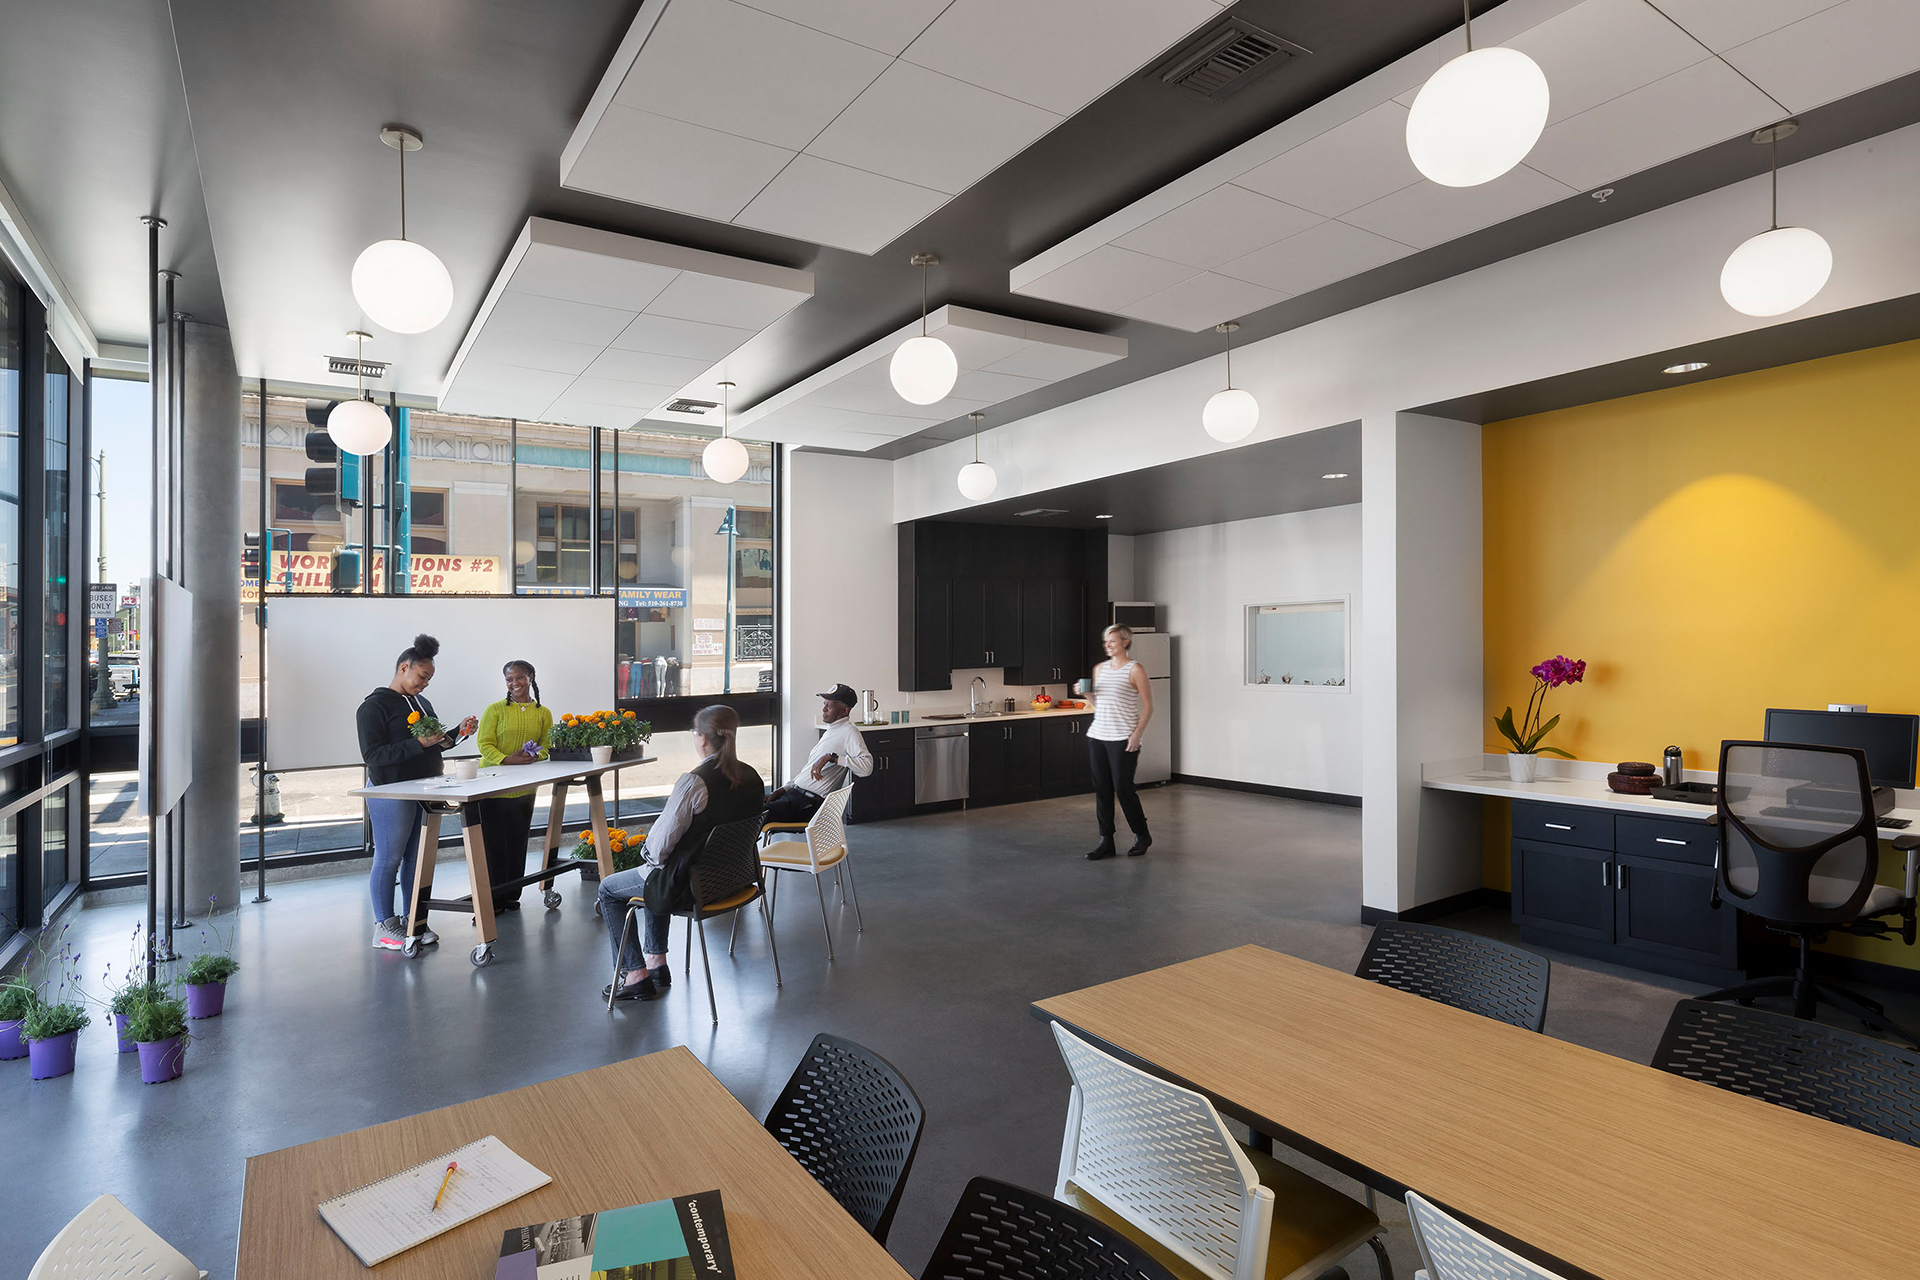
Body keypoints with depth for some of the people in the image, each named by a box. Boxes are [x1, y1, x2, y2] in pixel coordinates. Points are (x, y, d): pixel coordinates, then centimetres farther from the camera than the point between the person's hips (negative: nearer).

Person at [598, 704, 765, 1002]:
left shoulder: (694, 782, -27)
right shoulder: (752, 777, -4)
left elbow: (662, 841, -22)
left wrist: (649, 853, 3)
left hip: (693, 884, -8)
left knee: (608, 889, 18)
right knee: (655, 877, 35)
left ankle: (636, 975, 21)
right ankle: (657, 961, 40)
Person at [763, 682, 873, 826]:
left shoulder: (849, 733, -10)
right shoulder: (830, 731, 21)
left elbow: (867, 766, -27)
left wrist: (831, 757, -26)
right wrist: (783, 790, 17)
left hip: (809, 803, -10)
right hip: (794, 793, 10)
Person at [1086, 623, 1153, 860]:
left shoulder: (1135, 670, -4)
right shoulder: (1099, 669, 14)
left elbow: (1148, 706, -5)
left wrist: (1137, 734, -14)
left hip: (1123, 739, -6)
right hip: (1097, 735, 6)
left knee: (1123, 788, -2)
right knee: (1101, 789, 5)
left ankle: (1142, 835, 18)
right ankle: (1106, 842, 13)